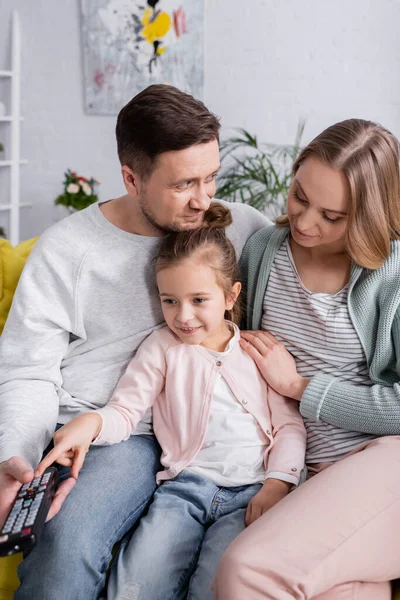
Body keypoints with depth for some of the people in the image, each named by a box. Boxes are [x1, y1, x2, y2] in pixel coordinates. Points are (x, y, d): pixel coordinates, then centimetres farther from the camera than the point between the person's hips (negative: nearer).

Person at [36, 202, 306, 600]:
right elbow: (126, 410, 6)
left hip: (251, 491, 0)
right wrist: (92, 422, -17)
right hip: (184, 487, 1)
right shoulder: (162, 348, 11)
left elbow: (290, 425, 9)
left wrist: (277, 485, -5)